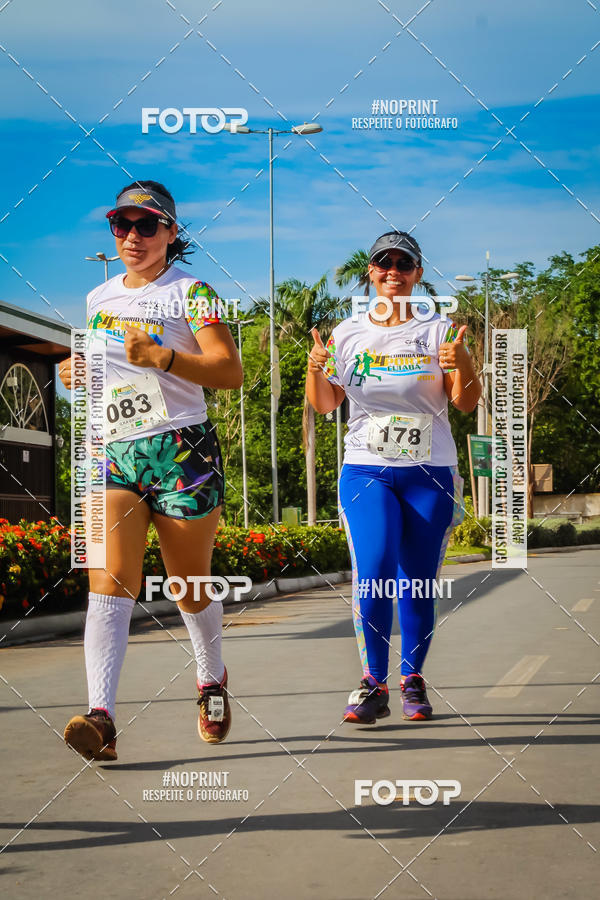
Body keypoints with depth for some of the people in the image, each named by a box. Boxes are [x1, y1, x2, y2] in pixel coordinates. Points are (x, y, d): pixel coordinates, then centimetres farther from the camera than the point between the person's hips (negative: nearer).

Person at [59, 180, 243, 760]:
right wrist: (78, 374, 9)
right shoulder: (99, 299, 17)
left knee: (190, 586, 7)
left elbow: (230, 371, -10)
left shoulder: (189, 292, 0)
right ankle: (101, 719, -27)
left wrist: (160, 357, -23)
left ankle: (211, 680, 36)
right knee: (110, 582, -15)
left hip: (183, 454, -3)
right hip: (113, 457, 3)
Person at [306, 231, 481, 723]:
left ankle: (413, 680, 16)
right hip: (366, 469, 0)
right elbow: (325, 405, 12)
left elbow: (467, 403, -1)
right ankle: (373, 684, -8)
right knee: (373, 572, -17)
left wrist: (462, 364, -21)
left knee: (418, 582, 1)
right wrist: (315, 369, -8)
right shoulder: (349, 333, 8)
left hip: (430, 472, 0)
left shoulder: (439, 330, 3)